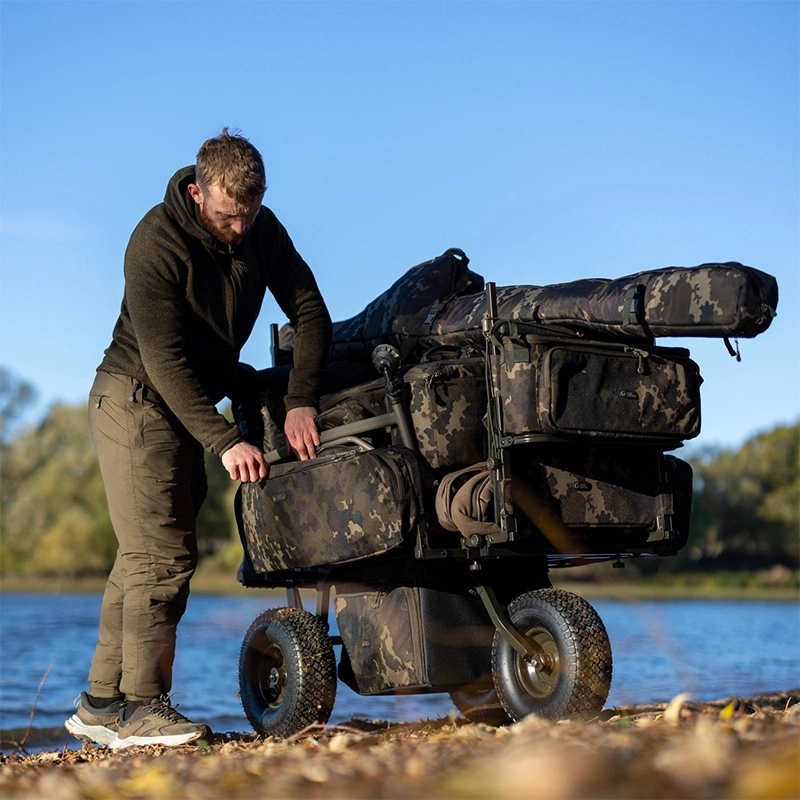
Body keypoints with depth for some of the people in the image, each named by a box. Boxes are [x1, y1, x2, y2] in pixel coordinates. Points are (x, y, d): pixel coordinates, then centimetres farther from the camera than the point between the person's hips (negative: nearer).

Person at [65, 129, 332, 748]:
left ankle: (101, 704, 13)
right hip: (137, 399, -7)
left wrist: (300, 402, -15)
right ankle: (142, 708, -12)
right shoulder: (156, 243, -22)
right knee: (162, 553, -14)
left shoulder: (262, 231, -2)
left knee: (145, 558, 7)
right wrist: (225, 441, -30)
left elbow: (309, 309, -2)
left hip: (191, 407, 7)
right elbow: (165, 361, -26)